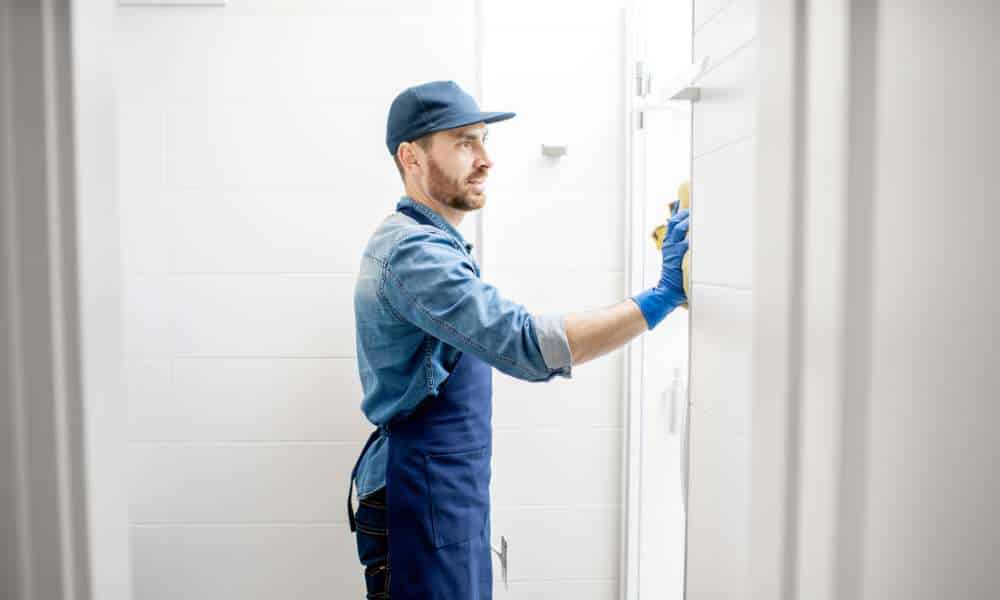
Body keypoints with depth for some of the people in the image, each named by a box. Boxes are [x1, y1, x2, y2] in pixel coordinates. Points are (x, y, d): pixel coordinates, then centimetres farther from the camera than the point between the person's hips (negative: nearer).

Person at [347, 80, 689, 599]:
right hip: (424, 497, -10)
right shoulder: (412, 250, -23)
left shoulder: (419, 240, 12)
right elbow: (529, 346, -34)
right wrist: (662, 296, -31)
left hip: (452, 488, 10)